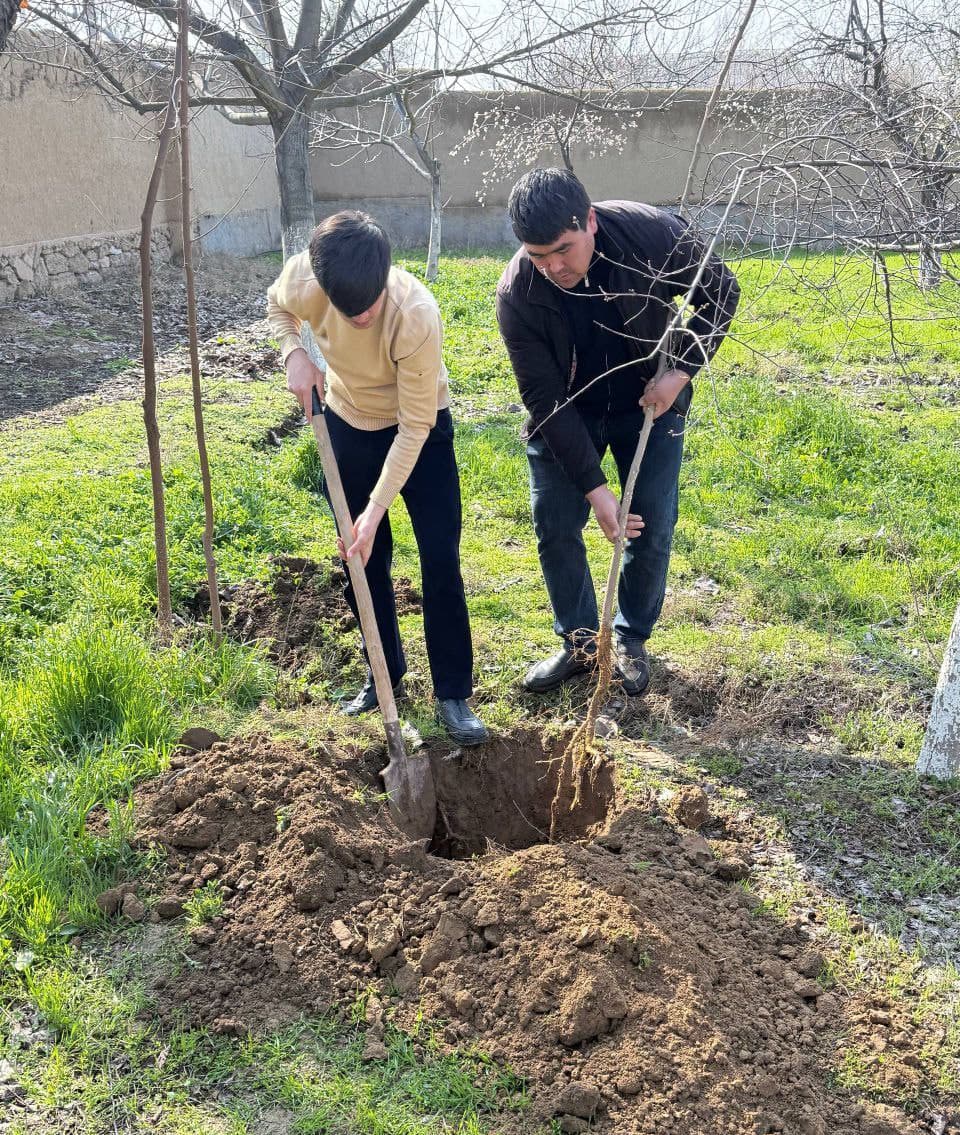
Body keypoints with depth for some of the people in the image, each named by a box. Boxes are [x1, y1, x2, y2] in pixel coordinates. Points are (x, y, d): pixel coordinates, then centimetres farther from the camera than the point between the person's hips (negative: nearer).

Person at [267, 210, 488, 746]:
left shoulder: (418, 316, -37)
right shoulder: (304, 276, -26)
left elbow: (414, 427, -29)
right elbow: (278, 307, 2)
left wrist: (376, 510, -29)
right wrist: (295, 354, -18)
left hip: (420, 429, -4)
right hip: (348, 424, 4)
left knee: (441, 560, -8)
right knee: (364, 560, 9)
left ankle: (454, 694, 4)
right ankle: (386, 676, 27)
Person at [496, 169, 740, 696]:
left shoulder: (653, 233, -29)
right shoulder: (517, 293, -29)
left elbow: (720, 291, -10)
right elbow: (545, 397, -24)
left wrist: (682, 372, -21)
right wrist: (594, 487, -26)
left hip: (649, 401, 0)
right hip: (565, 412, 0)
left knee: (653, 527, 1)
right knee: (555, 526, 0)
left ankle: (632, 638, 23)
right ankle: (580, 642, 20)